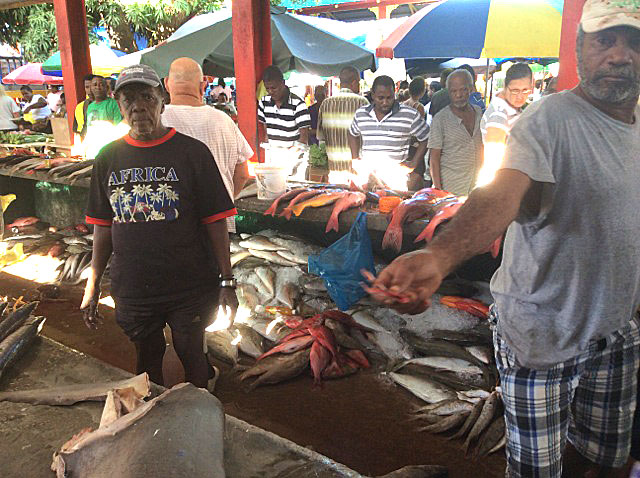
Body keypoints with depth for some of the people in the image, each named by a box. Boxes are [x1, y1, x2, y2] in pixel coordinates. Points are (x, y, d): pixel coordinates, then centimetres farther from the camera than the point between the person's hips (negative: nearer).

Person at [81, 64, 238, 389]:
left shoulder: (192, 152, -8)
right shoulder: (109, 157, 3)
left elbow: (215, 222, -8)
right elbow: (103, 226, 8)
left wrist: (226, 281, -9)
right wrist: (92, 284, 6)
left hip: (189, 289, -3)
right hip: (131, 289, 3)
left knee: (192, 358, 13)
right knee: (147, 362, 20)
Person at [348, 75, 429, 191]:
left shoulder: (410, 115, -2)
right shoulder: (361, 114, 9)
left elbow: (425, 139, 6)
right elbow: (353, 134, 27)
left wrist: (413, 164, 0)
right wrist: (355, 159, 17)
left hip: (397, 178, -3)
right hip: (366, 175, 3)